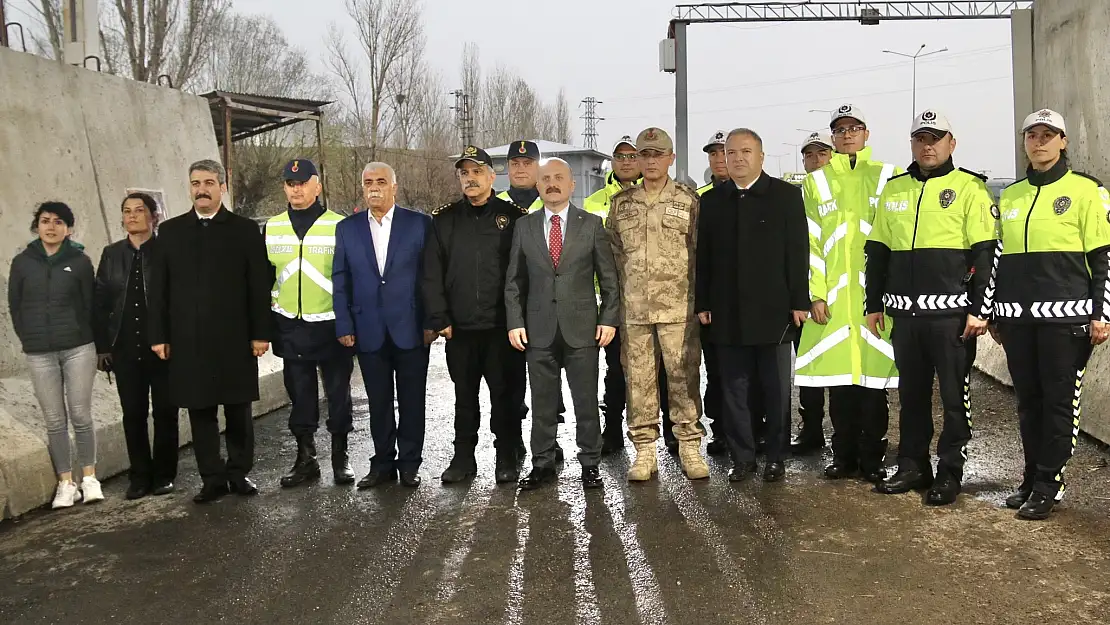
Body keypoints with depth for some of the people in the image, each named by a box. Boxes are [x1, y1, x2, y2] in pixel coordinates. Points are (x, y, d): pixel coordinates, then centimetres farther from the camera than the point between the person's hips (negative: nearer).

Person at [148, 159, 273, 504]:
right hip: (188, 340, 2)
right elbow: (158, 288, 8)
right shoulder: (170, 231, 9)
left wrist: (260, 333, -6)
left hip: (235, 338, -2)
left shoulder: (245, 229, 3)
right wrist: (159, 335, 2)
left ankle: (239, 473, 20)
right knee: (200, 411, 5)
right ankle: (212, 478, 14)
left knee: (238, 409, 6)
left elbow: (260, 285, -1)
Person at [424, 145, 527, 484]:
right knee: (464, 396, 12)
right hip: (459, 328, 3)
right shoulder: (443, 220, 7)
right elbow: (432, 274, 5)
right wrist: (439, 319, -2)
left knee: (504, 395, 5)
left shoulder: (513, 217, 0)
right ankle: (463, 457, 23)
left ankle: (508, 458, 18)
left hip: (502, 327, -2)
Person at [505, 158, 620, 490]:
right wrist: (515, 322, 0)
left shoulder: (592, 224, 3)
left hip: (582, 327, -1)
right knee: (542, 401, 7)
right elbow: (514, 281, 8)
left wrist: (608, 319, -3)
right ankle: (542, 465, 18)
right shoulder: (524, 226, 8)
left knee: (586, 400, 5)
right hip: (539, 329, 1)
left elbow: (608, 277, 3)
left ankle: (590, 463, 18)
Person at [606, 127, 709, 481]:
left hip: (678, 306, -2)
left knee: (683, 375, 0)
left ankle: (689, 445, 11)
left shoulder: (689, 200, 4)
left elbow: (700, 252, 4)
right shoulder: (621, 203, 11)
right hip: (633, 308, 2)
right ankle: (644, 449, 14)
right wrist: (619, 297, 6)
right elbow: (613, 253, 13)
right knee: (638, 377, 5)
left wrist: (697, 298, 1)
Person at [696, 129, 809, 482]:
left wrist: (799, 301, -7)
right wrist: (702, 303, 2)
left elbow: (798, 252, -2)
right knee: (734, 389, 6)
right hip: (727, 313, 2)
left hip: (774, 310, -2)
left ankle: (776, 457, 18)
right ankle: (741, 458, 16)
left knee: (776, 389, 6)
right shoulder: (711, 201, 8)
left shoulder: (786, 195, 1)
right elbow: (702, 257, 7)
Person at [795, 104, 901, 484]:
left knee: (873, 375, 0)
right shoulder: (816, 182, 11)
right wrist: (816, 293, -1)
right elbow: (810, 243, 7)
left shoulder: (889, 177, 7)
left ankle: (872, 458, 11)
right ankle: (844, 456, 16)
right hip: (832, 296, 2)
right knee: (838, 371, 4)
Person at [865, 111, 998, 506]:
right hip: (904, 313, 5)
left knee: (954, 396, 3)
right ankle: (913, 466, 24)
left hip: (952, 313, -5)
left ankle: (949, 473, 12)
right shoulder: (893, 190, 13)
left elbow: (985, 253, -6)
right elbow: (876, 251, 17)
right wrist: (874, 304, 13)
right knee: (911, 394, 13)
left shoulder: (970, 188, -2)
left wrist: (980, 309, -12)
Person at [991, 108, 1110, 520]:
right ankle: (1032, 478, 21)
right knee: (1028, 401, 10)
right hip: (1017, 316, 5)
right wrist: (993, 314, 16)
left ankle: (1048, 486, 6)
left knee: (1060, 401, -1)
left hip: (1065, 315, -5)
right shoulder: (1009, 197, 14)